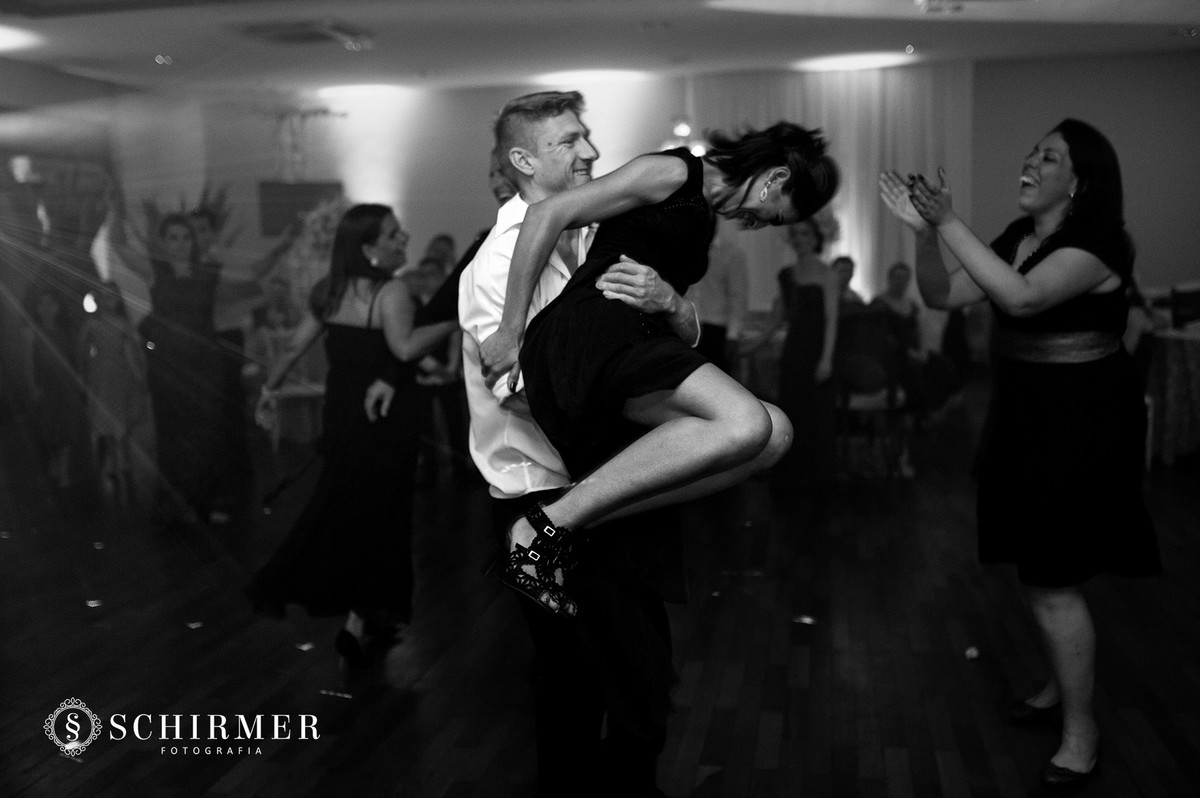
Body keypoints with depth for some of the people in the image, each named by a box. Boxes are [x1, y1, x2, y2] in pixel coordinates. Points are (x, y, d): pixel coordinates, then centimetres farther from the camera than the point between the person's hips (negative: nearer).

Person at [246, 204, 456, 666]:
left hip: (340, 415, 7)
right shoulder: (392, 291, -17)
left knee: (344, 509, 19)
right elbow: (405, 347, -33)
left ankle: (369, 619, 27)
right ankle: (362, 618, 8)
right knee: (379, 517, 7)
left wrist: (269, 389, 22)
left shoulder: (330, 291, 5)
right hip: (385, 420, -6)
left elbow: (295, 346, 10)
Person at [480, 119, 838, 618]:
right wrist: (511, 332, -8)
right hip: (588, 330, -9)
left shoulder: (703, 217, 31)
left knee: (773, 435, -11)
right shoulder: (673, 173, 1)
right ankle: (546, 526, -24)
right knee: (745, 424, -29)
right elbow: (548, 215, -7)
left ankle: (580, 519, -16)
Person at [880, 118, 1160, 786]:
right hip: (1025, 411, 8)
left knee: (1053, 579, -5)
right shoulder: (1018, 237, 8)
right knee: (1040, 569, 17)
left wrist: (949, 222, -33)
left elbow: (1022, 297, -33)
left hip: (1081, 420, -8)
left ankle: (1082, 728, 10)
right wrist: (923, 230, -14)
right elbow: (943, 295, 3)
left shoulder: (1095, 243, -16)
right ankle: (1065, 683, 37)